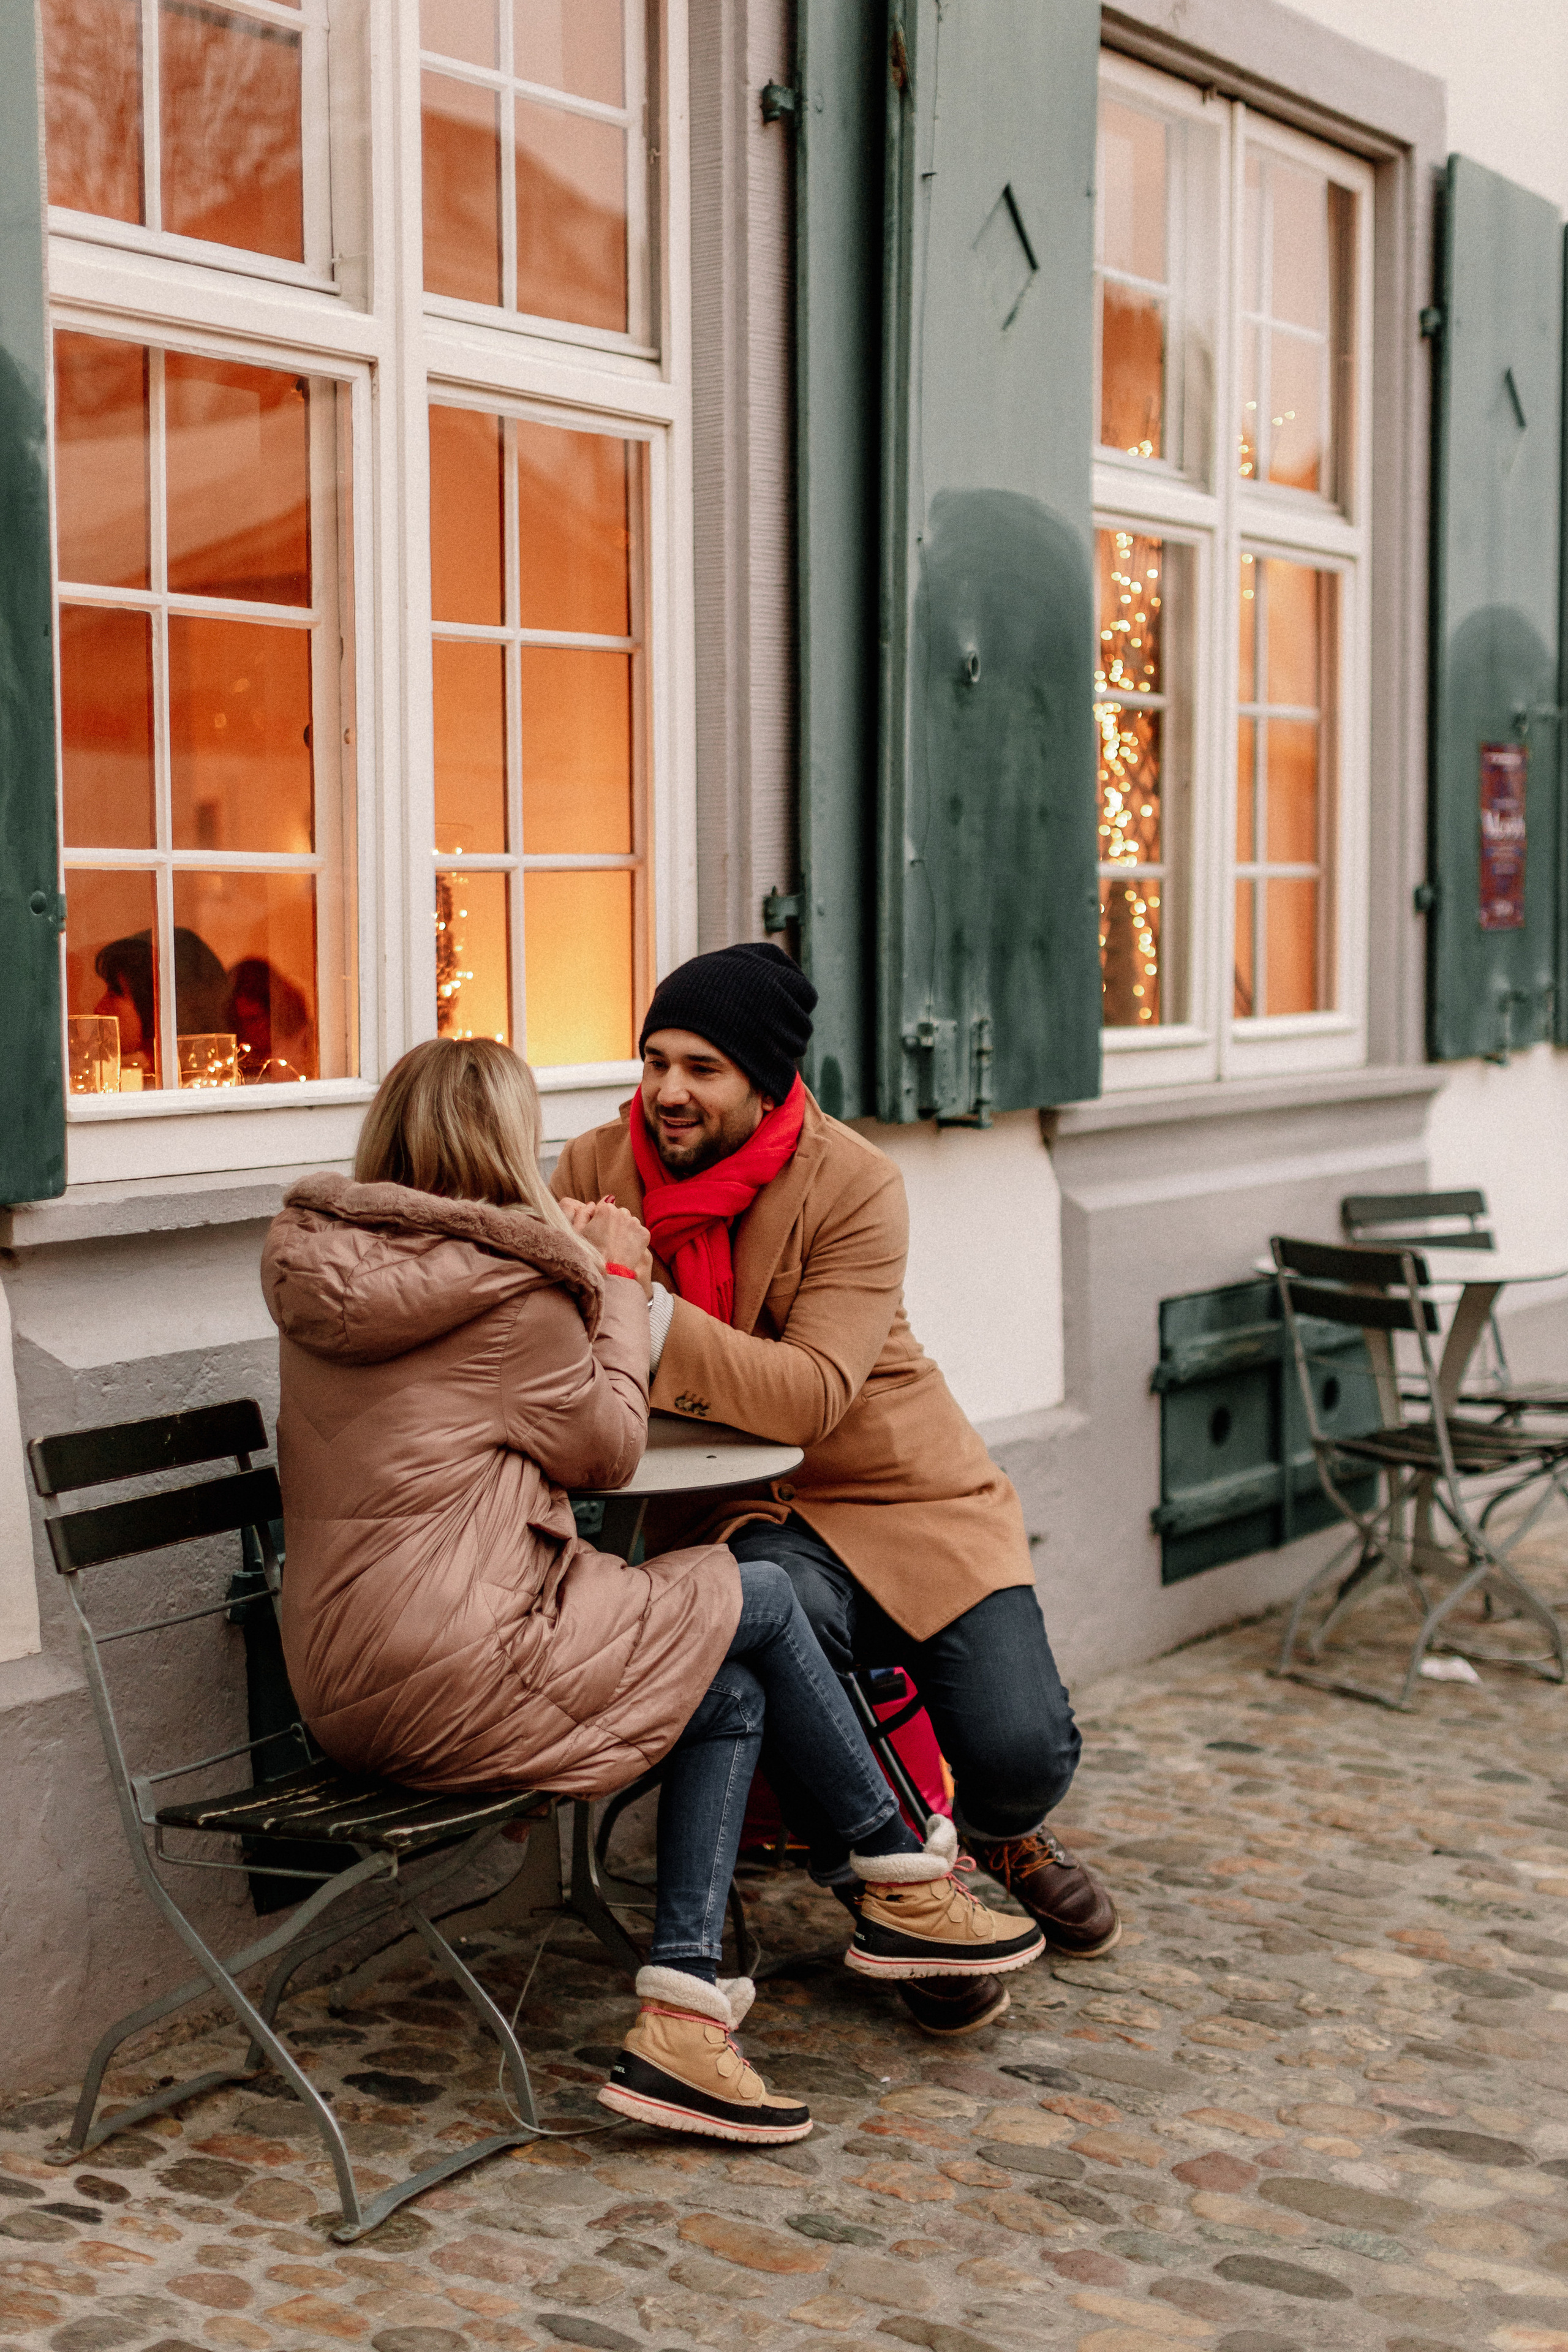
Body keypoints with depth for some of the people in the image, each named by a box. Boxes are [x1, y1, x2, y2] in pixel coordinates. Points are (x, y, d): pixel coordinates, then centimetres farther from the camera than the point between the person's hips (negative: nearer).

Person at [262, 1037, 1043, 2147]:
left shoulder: (324, 1267, 10)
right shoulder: (511, 1292, -14)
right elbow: (608, 1447, 0)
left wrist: (583, 1273, 20)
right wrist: (617, 1282, 11)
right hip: (460, 1686, -9)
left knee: (736, 1698, 15)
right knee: (760, 1596, 7)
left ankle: (681, 2013, 7)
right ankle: (907, 1881, 23)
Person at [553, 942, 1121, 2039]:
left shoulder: (854, 1183, -15)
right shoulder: (597, 1169, -4)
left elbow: (811, 1395, -25)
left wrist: (651, 1316, -37)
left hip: (909, 1495, -1)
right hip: (746, 1511, 1)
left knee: (1023, 1754, -18)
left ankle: (1003, 1836, 26)